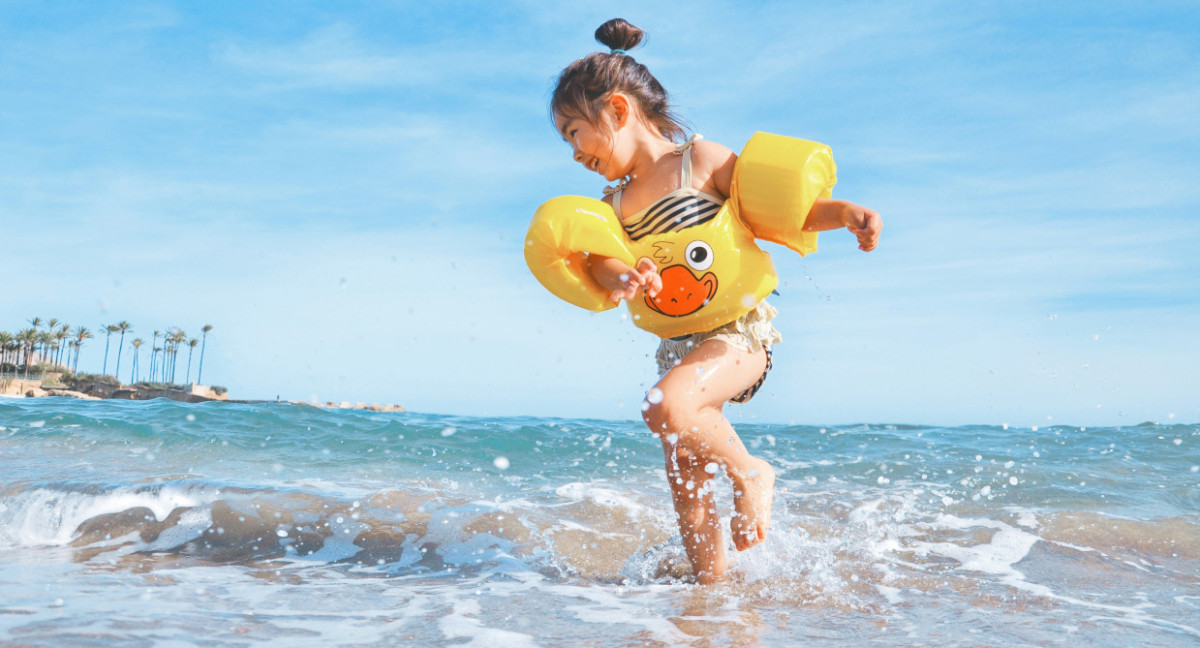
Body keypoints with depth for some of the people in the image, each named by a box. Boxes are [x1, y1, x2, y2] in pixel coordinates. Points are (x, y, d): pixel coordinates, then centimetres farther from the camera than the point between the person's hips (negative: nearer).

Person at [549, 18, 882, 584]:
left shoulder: (702, 160, -3)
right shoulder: (614, 203, 11)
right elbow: (599, 258, -7)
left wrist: (843, 212, -19)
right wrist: (622, 277, -31)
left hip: (738, 331, -6)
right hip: (678, 344, 7)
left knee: (665, 408, -32)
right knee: (686, 488, 7)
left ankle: (750, 472, -6)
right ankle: (712, 584, 24)